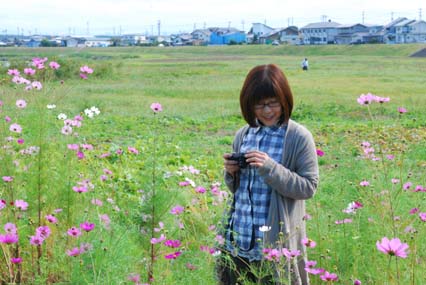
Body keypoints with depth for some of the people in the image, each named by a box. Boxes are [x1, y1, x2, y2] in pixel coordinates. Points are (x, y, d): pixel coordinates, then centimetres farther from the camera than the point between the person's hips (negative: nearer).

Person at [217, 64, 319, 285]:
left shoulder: (299, 138, -8)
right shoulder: (243, 135, 8)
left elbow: (308, 187, -11)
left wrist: (269, 167, -20)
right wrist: (231, 172, -5)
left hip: (275, 243, -5)